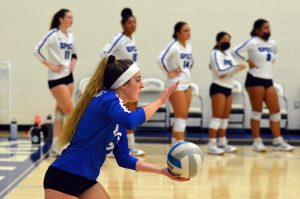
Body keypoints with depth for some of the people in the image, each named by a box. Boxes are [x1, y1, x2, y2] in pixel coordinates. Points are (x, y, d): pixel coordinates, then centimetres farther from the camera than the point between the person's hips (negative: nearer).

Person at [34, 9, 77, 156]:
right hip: (56, 78, -7)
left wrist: (73, 63, 5)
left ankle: (56, 145, 13)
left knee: (61, 110, 8)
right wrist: (50, 66, -17)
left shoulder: (70, 36, 10)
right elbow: (37, 51, -19)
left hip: (68, 76, 7)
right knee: (69, 111, -9)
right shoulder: (53, 34, -12)